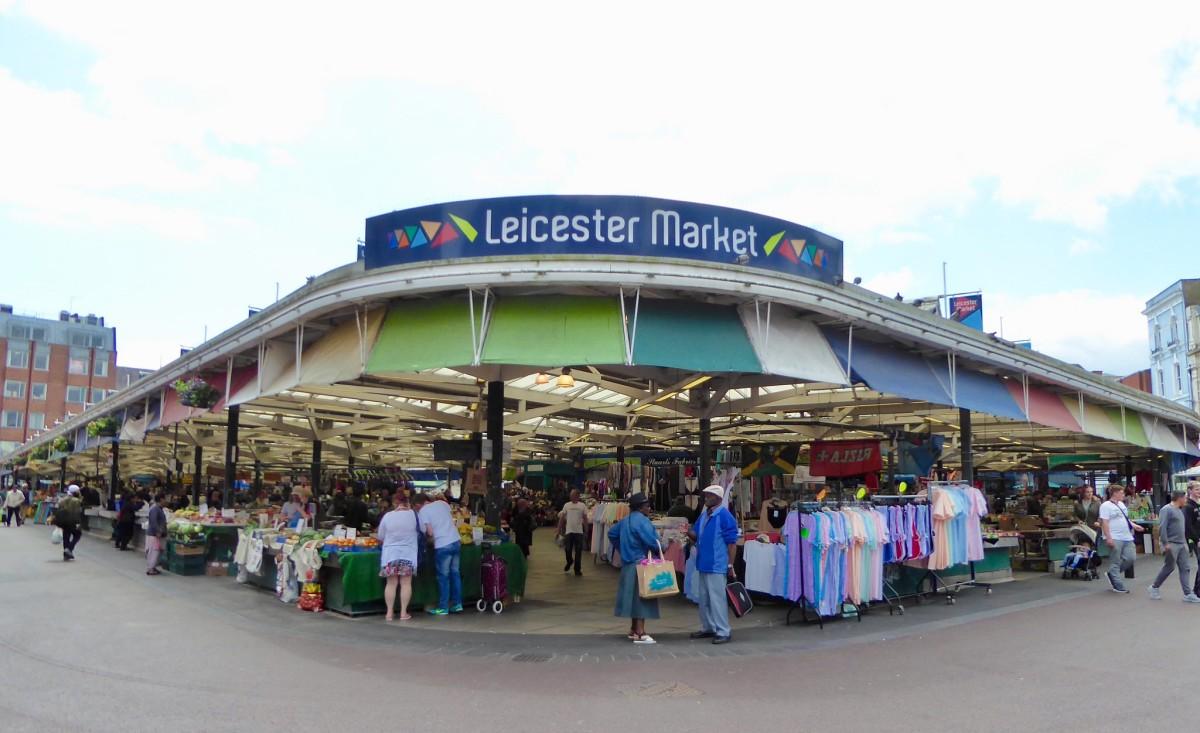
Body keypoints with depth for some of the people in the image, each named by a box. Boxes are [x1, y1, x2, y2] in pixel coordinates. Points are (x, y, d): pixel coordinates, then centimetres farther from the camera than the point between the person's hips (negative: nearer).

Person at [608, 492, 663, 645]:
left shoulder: (626, 521, 12)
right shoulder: (642, 521, -17)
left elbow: (612, 533, 22)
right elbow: (651, 540, -26)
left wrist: (622, 549, 23)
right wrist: (659, 551, -7)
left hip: (628, 563, 9)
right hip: (641, 564, -9)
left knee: (633, 596, 16)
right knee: (641, 596, -6)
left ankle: (633, 630, 24)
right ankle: (640, 634, -5)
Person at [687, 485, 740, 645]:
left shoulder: (725, 516, -13)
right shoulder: (704, 515, 12)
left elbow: (732, 543, -14)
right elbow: (696, 536, 17)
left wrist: (730, 565, -16)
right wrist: (688, 532, -6)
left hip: (717, 566, -9)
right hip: (702, 564, 9)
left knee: (717, 599, -5)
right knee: (704, 599, 16)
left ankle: (723, 632, 2)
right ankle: (707, 628, 28)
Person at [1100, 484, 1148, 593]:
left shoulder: (1121, 504, 17)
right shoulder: (1106, 506, -10)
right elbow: (1104, 523, -15)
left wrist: (1134, 526, 13)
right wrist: (1108, 538, -21)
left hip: (1127, 537, 9)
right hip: (1115, 539, -9)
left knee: (1131, 558, 4)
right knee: (1115, 563, -3)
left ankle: (1112, 574, 22)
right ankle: (1118, 587, 3)